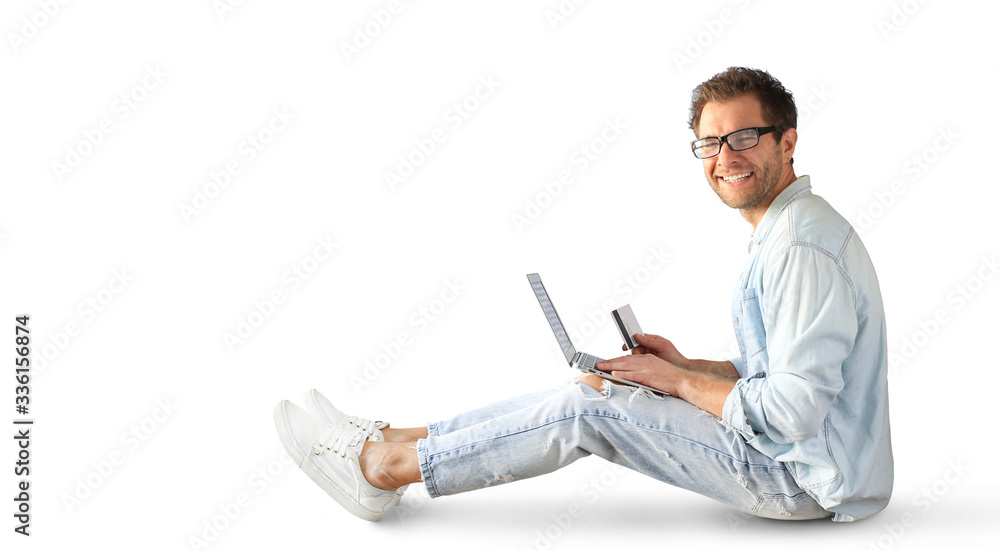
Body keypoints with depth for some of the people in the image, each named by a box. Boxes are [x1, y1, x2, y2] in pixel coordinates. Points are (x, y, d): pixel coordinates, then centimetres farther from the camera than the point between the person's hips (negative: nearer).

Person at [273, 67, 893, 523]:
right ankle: (395, 439, 7)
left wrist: (680, 382, -14)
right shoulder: (781, 233, 13)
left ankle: (383, 468, -3)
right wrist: (688, 366, 6)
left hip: (804, 476, -9)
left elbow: (794, 409, -27)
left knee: (587, 408, -14)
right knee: (590, 388, 2)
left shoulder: (803, 246, -22)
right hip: (788, 453, 9)